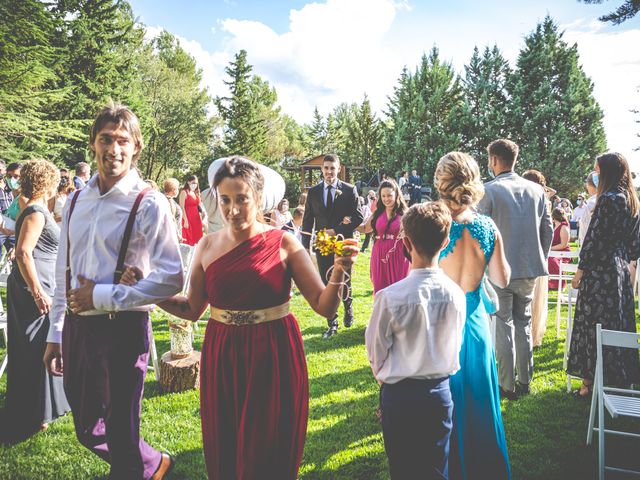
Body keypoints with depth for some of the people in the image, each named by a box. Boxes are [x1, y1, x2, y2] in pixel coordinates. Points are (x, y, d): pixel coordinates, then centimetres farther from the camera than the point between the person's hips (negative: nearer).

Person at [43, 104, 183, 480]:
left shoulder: (149, 204, -12)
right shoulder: (76, 202, 8)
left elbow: (171, 280, -18)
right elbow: (64, 274, 14)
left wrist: (102, 296, -17)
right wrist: (56, 335, 16)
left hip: (122, 329, -7)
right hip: (77, 327, 7)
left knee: (121, 438, 7)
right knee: (88, 431, 21)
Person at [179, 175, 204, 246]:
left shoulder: (196, 193, 17)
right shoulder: (184, 192, -3)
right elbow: (182, 208, -11)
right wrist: (185, 220, -18)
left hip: (197, 220, 7)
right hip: (188, 220, -7)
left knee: (197, 240, 5)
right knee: (188, 240, -7)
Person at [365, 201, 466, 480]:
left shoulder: (390, 297, -20)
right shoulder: (456, 294, -10)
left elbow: (376, 352, -8)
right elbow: (455, 345, 2)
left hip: (399, 394, -2)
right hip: (440, 392, 3)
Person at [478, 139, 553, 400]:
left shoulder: (489, 190, -11)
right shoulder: (536, 190, 4)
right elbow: (548, 230, 8)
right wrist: (540, 259, 18)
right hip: (529, 269, 5)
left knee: (504, 325, 5)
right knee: (523, 323, 16)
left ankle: (507, 384, 11)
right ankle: (524, 381, 25)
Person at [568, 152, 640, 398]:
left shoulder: (608, 199, -15)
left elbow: (594, 239, -17)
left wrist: (579, 273, -11)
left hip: (600, 272, -8)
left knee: (594, 325, 0)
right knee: (618, 325, 13)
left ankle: (590, 382, 8)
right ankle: (620, 380, 22)